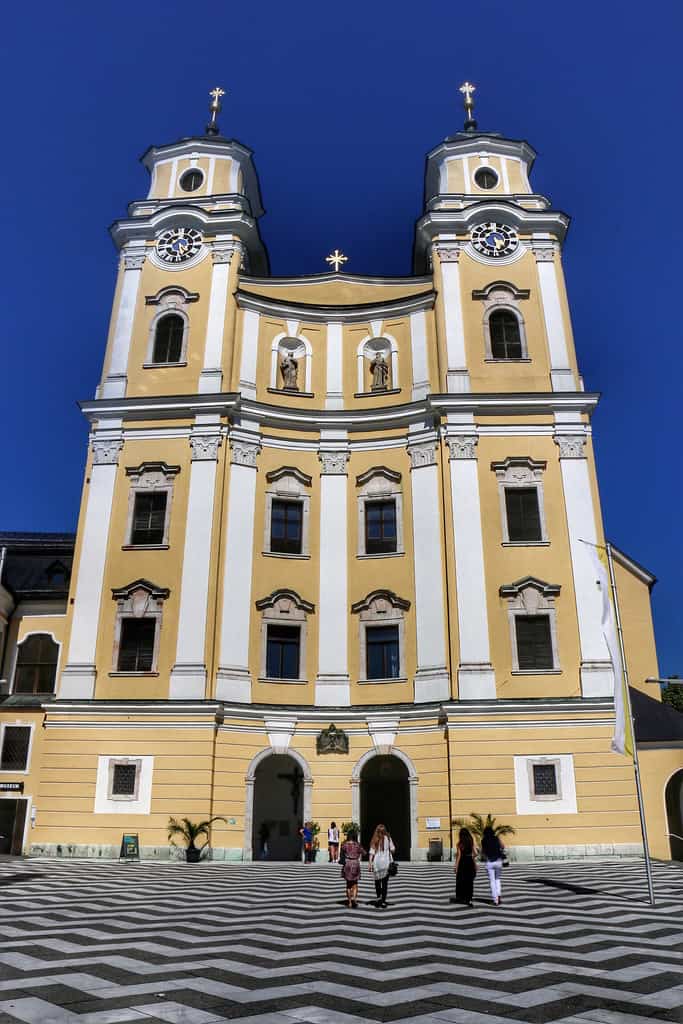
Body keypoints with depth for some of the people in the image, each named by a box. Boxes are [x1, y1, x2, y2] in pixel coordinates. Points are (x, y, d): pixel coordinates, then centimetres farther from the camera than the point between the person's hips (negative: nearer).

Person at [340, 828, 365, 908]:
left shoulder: (345, 845, -8)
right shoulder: (357, 845, -8)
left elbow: (342, 854, 3)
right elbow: (364, 853, 3)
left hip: (347, 864, 0)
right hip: (355, 864, 0)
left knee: (348, 883, 14)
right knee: (355, 883, 13)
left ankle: (349, 902, 16)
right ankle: (354, 898, -11)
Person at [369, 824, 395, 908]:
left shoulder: (374, 840, 0)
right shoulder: (388, 838, -3)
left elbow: (372, 853, -4)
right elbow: (393, 850, -1)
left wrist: (370, 863, 0)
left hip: (376, 863, 0)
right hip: (386, 863, 0)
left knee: (377, 881, 16)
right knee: (385, 882, 7)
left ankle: (378, 896, 4)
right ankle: (383, 901, 5)